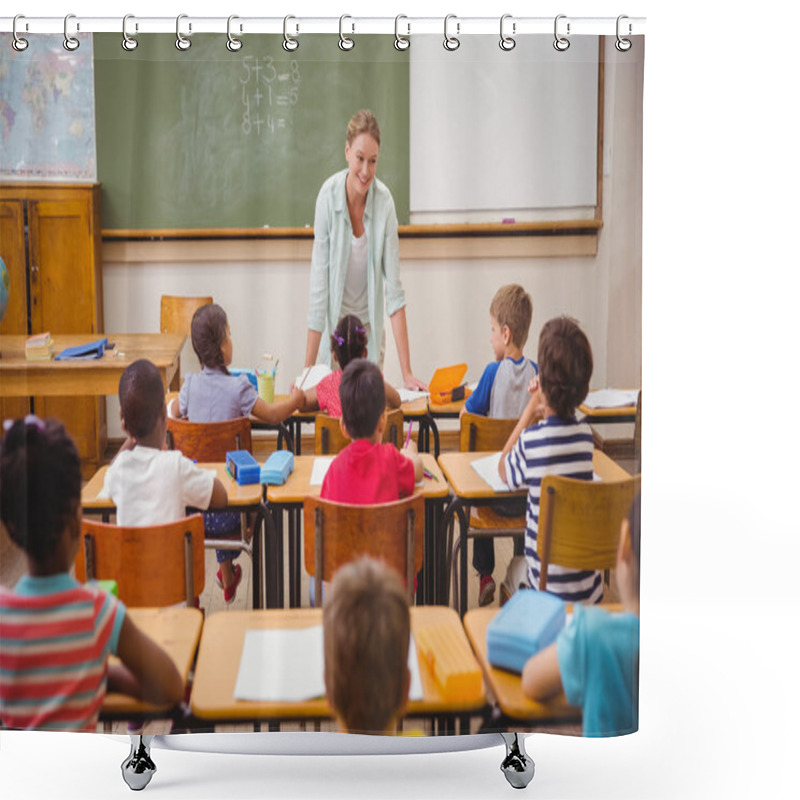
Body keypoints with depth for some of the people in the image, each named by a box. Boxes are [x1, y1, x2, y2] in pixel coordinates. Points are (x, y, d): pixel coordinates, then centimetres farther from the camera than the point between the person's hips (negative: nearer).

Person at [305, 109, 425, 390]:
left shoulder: (385, 201, -14)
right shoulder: (328, 195, -17)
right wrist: (308, 368, -18)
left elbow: (394, 289, -14)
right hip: (334, 324, -1)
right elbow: (319, 285, -16)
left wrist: (407, 373, -18)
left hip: (370, 327, 1)